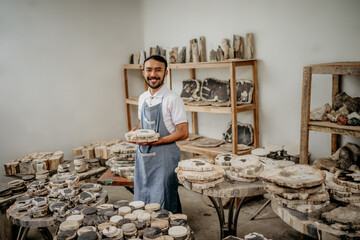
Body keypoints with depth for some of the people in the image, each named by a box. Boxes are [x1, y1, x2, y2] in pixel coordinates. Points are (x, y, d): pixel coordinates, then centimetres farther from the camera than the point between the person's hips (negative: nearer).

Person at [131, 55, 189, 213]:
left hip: (164, 155, -6)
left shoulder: (172, 99, -12)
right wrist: (136, 131, 0)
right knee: (142, 198, 16)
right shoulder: (142, 98, 9)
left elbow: (183, 133, -14)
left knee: (163, 203, 0)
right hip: (142, 154, 7)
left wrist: (156, 141, -23)